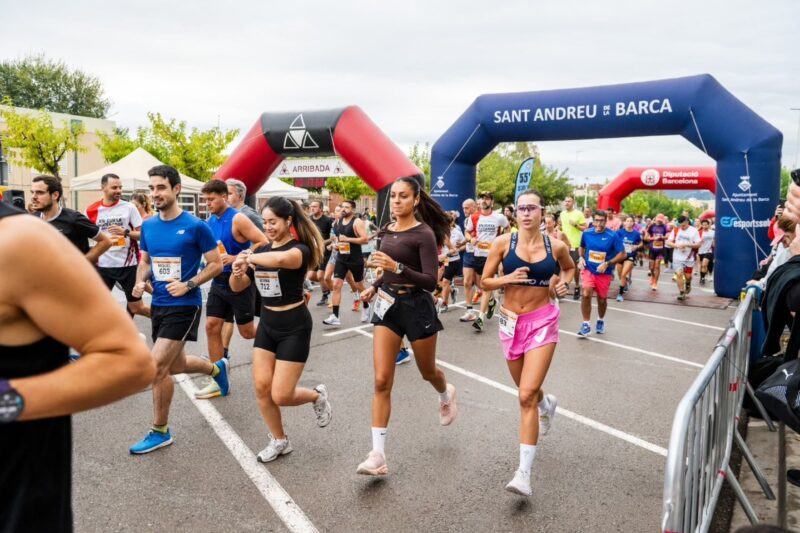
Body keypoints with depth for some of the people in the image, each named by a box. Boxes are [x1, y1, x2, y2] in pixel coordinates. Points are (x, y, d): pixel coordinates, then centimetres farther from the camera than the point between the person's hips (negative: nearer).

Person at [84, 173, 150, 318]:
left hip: (128, 264, -2)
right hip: (103, 265, 2)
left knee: (137, 307, 5)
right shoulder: (92, 211, 1)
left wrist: (125, 232, -20)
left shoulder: (129, 207, -4)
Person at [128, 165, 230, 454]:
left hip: (184, 306, -7)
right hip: (158, 304, 7)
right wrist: (140, 282, -3)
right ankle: (217, 368, 51)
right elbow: (145, 261, 17)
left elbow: (216, 264, -8)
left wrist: (188, 284, -19)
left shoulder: (195, 226, -13)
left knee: (157, 366, -12)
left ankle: (160, 432, 8)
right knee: (174, 365, 20)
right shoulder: (148, 226, 4)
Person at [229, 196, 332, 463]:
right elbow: (237, 287, 6)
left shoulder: (300, 249, -16)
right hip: (267, 323, 6)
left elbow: (282, 259, -42)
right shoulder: (261, 250, 4)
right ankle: (279, 441, 24)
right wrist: (237, 271, -15)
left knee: (280, 396, -7)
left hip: (294, 326, -6)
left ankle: (317, 395, 26)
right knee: (261, 387, 2)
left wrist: (251, 258, -28)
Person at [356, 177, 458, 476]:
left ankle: (447, 395, 55)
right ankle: (378, 455, -3)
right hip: (388, 305, 5)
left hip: (416, 306, -5)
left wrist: (396, 267, -32)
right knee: (382, 381, -4)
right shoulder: (388, 230, 6)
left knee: (427, 371, 18)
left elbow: (430, 281, -22)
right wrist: (376, 286, 12)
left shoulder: (424, 234, -14)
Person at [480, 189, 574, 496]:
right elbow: (485, 281, 0)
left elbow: (569, 267, 19)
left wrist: (564, 283, -2)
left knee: (527, 396, -13)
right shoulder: (503, 243, -6)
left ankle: (524, 473, -8)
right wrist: (508, 278, -19)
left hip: (542, 321, -2)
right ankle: (547, 403, 60)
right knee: (526, 390, 21)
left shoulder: (556, 246, -4)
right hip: (511, 321, 3)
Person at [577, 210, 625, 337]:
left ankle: (601, 321, 42)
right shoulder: (586, 233, -4)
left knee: (602, 299, 13)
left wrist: (607, 263, -19)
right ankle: (586, 325, -8)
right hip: (588, 269, 1)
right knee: (586, 294, -21)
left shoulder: (612, 236, -13)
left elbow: (622, 254, -9)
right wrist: (581, 258, -2)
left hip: (604, 273, -1)